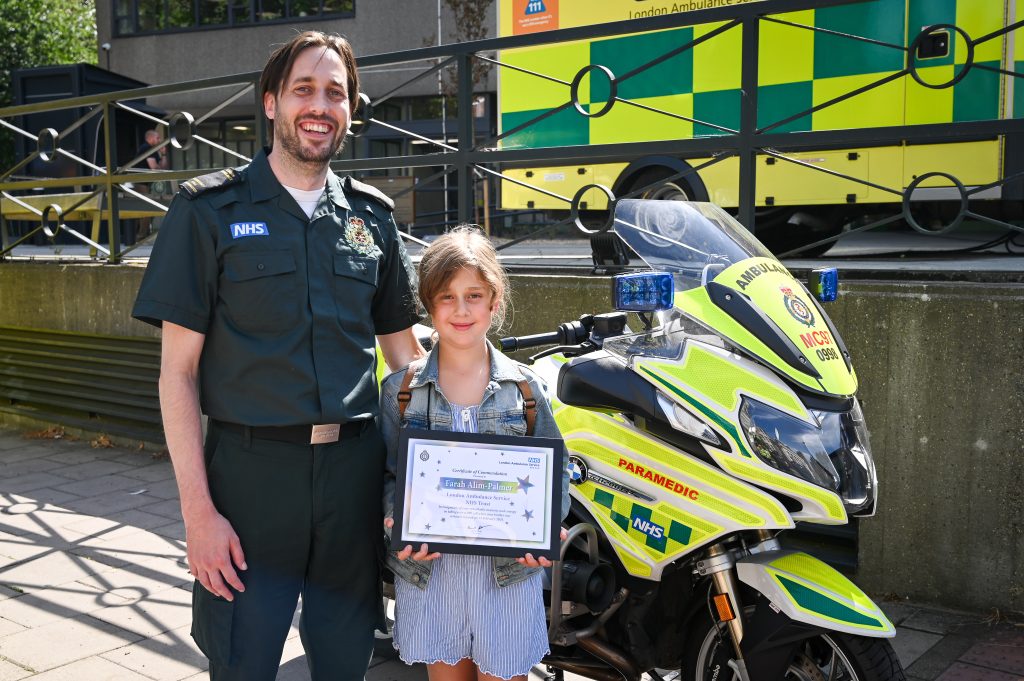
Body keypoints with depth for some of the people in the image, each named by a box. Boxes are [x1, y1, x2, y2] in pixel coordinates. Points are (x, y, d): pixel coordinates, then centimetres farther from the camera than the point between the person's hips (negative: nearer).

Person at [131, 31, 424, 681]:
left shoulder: (372, 215, 9)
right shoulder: (211, 210, -3)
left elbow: (405, 347, 15)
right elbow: (178, 370, -5)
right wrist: (198, 510, -11)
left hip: (356, 474, 3)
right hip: (251, 474, -3)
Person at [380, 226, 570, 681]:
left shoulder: (523, 387, 1)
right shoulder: (401, 389, 1)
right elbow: (387, 473, 3)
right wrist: (396, 524, -16)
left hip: (508, 569, 0)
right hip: (428, 566, 1)